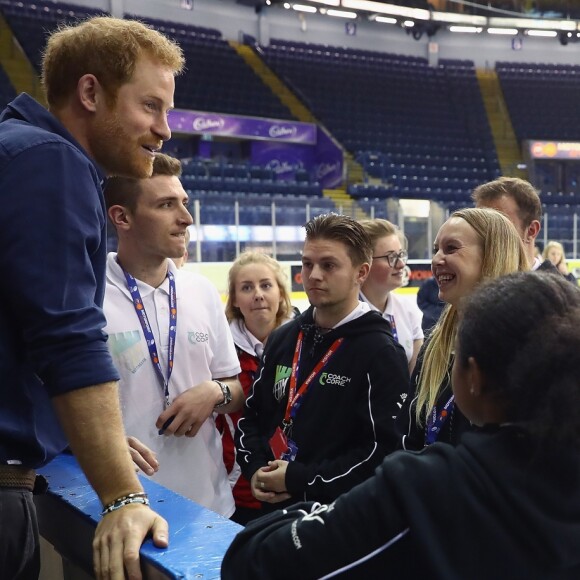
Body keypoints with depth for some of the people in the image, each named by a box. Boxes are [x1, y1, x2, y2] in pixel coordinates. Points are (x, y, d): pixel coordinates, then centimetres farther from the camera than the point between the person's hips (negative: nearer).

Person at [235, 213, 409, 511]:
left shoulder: (381, 353, -13)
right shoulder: (281, 339, 6)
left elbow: (385, 450, -18)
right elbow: (251, 414, 14)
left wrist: (301, 480, -18)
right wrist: (255, 470, -3)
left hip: (343, 516, -5)